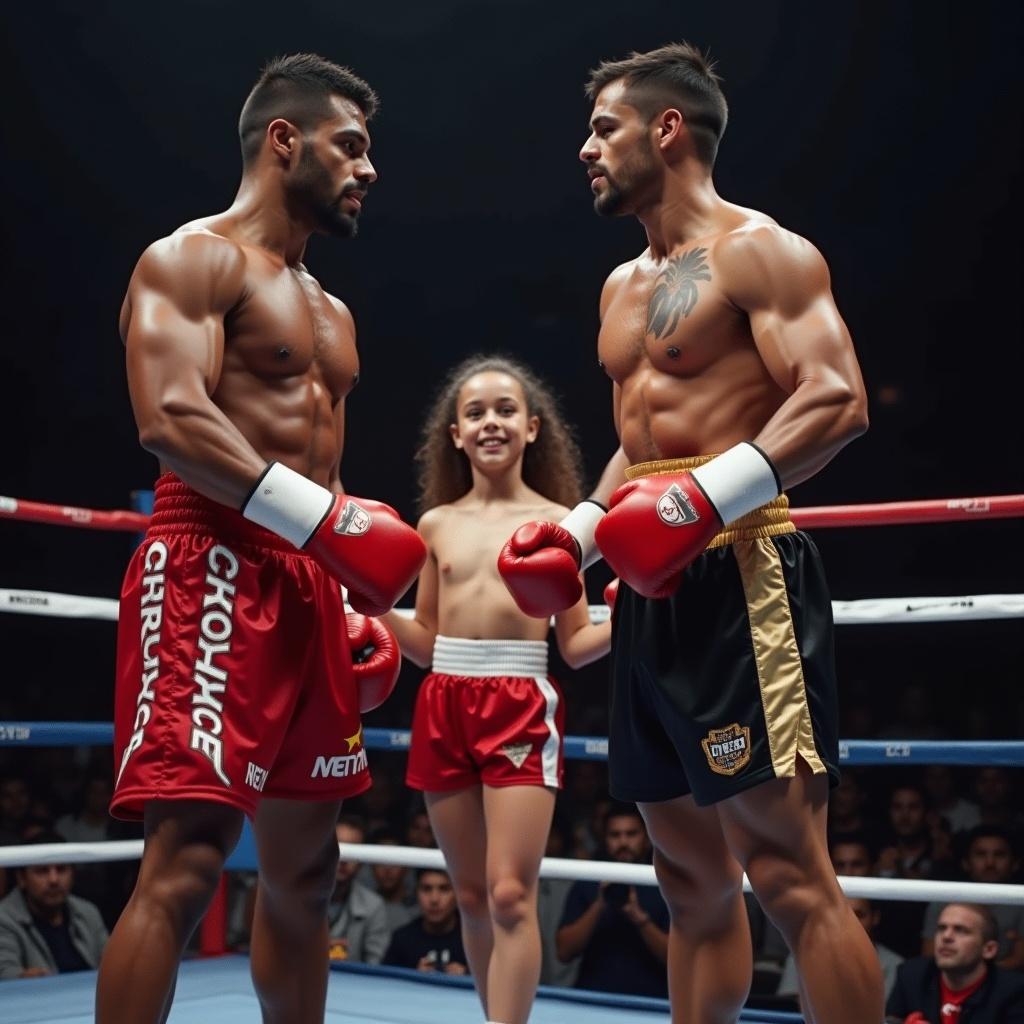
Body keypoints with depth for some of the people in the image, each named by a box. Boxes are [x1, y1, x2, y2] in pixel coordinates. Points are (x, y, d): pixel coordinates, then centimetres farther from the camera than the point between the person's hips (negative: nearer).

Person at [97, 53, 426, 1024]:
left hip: (309, 587, 9)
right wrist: (326, 521, -21)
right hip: (213, 572, -8)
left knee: (303, 868, 12)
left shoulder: (331, 312, 24)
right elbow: (170, 419, -18)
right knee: (183, 864, -14)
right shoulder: (194, 258, -2)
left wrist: (357, 607, 14)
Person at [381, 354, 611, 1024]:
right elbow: (428, 644, 14)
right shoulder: (436, 524, 10)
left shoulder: (556, 521, 2)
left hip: (522, 708, -4)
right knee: (471, 896, 10)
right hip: (444, 708, 4)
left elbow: (575, 646, 2)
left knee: (511, 895, -10)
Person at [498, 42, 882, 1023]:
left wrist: (705, 499, -25)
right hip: (650, 591, 9)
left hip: (737, 575, -8)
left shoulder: (756, 251, -4)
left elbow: (839, 401, -16)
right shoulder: (622, 286, 21)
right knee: (692, 878, 13)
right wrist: (574, 533, 14)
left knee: (788, 874, -9)